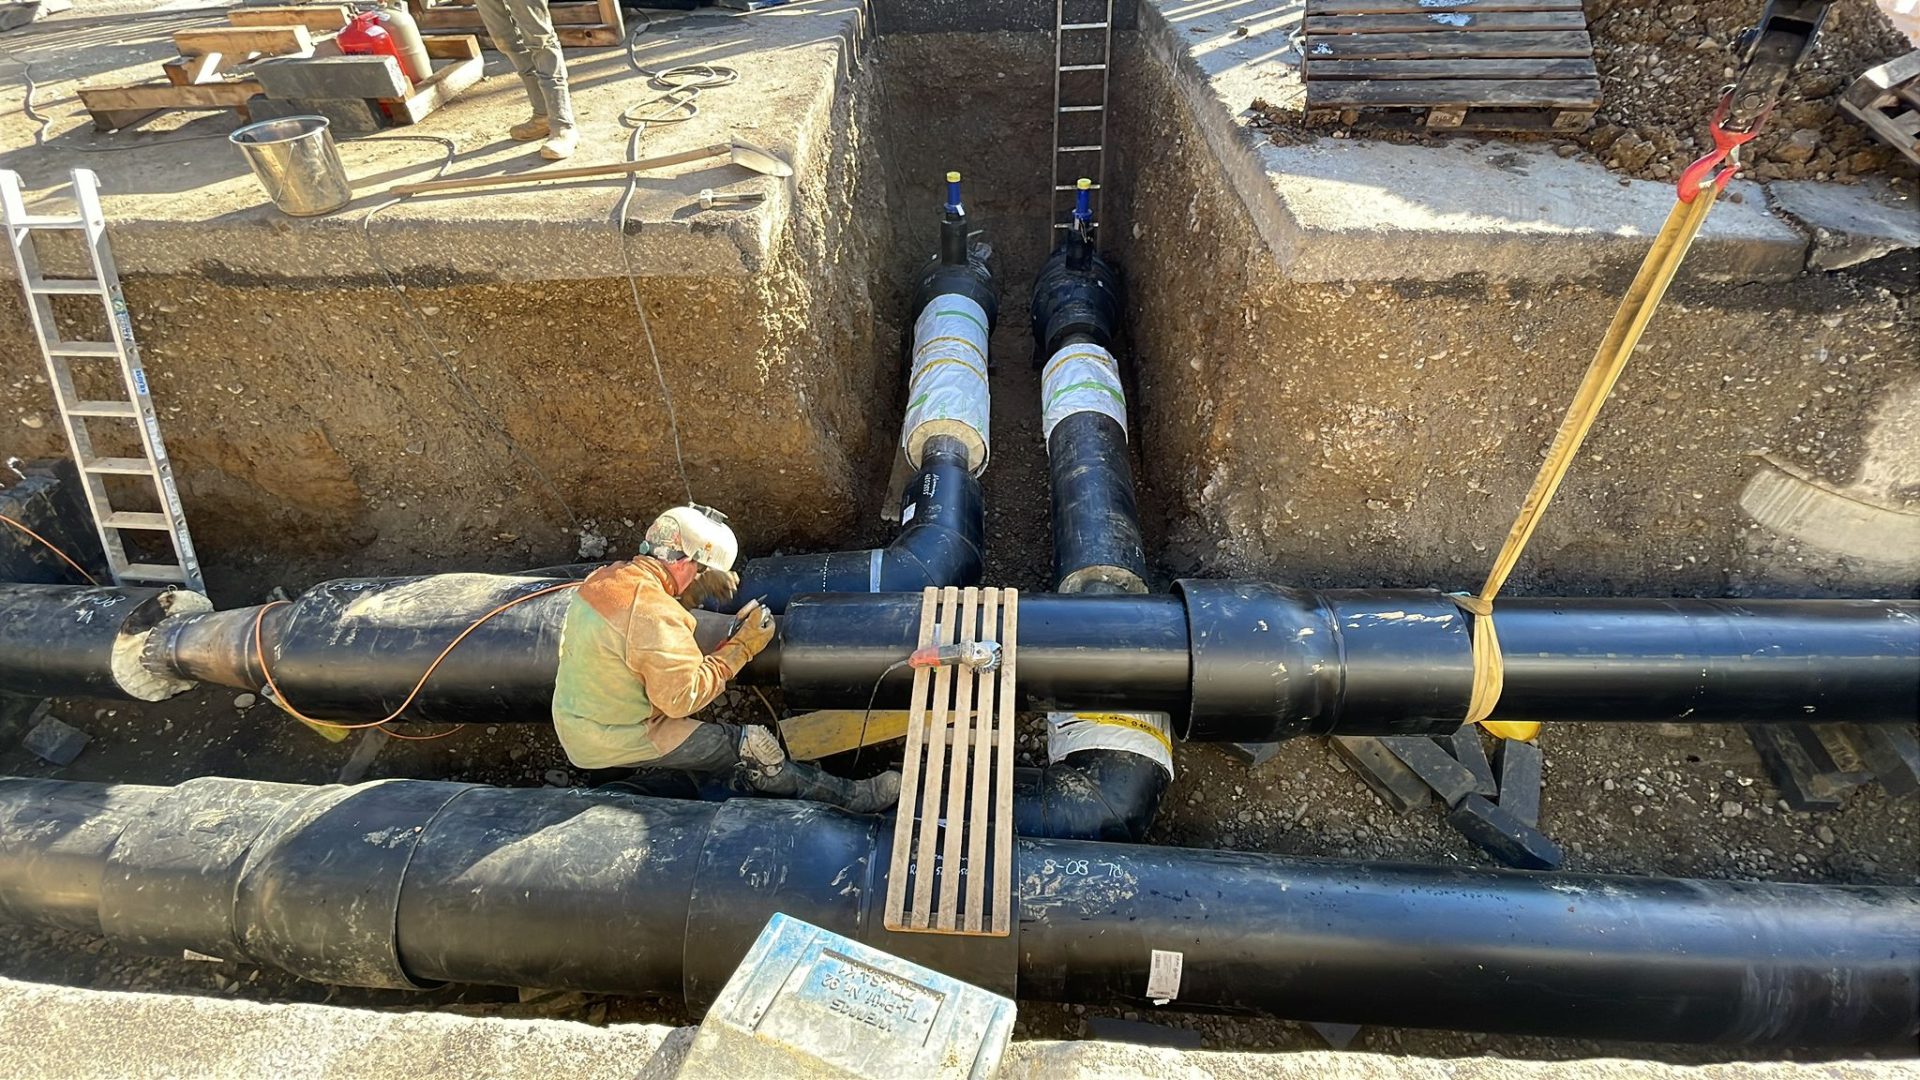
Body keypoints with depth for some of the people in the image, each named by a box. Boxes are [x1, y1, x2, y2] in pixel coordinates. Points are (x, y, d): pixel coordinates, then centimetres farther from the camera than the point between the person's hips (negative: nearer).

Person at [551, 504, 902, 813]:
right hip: (619, 742, -9)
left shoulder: (607, 577, -1)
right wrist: (741, 648, -15)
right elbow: (684, 697, -23)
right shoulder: (653, 614, -29)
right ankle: (849, 797, 6)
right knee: (752, 747, -5)